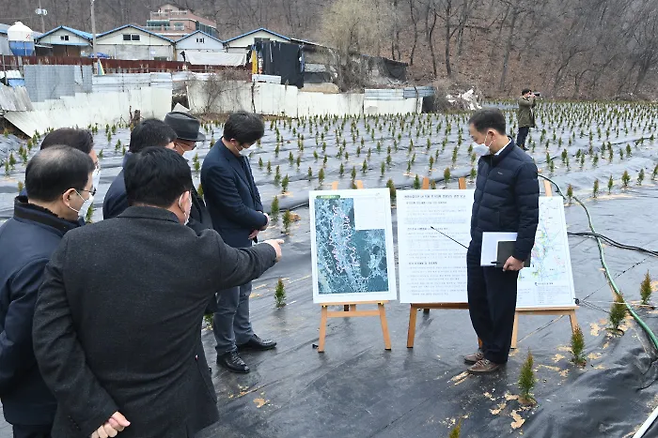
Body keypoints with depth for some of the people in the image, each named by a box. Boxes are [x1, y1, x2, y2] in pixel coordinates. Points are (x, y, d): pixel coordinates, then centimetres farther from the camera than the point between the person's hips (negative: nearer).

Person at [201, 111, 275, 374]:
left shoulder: (237, 154, 2)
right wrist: (262, 221, -8)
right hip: (229, 242, -9)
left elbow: (251, 188, 11)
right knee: (229, 299, 5)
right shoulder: (216, 166, -27)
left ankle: (244, 336, 39)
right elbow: (235, 208, -24)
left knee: (243, 291, 22)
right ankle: (225, 351, 22)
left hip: (243, 237, 9)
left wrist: (258, 217, -6)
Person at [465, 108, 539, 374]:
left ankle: (497, 355, 28)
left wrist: (520, 254, -17)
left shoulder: (522, 166, -20)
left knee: (499, 305, 10)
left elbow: (530, 215, -19)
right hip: (477, 246, 8)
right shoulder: (485, 160, 5)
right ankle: (487, 346, 38)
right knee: (476, 300, 18)